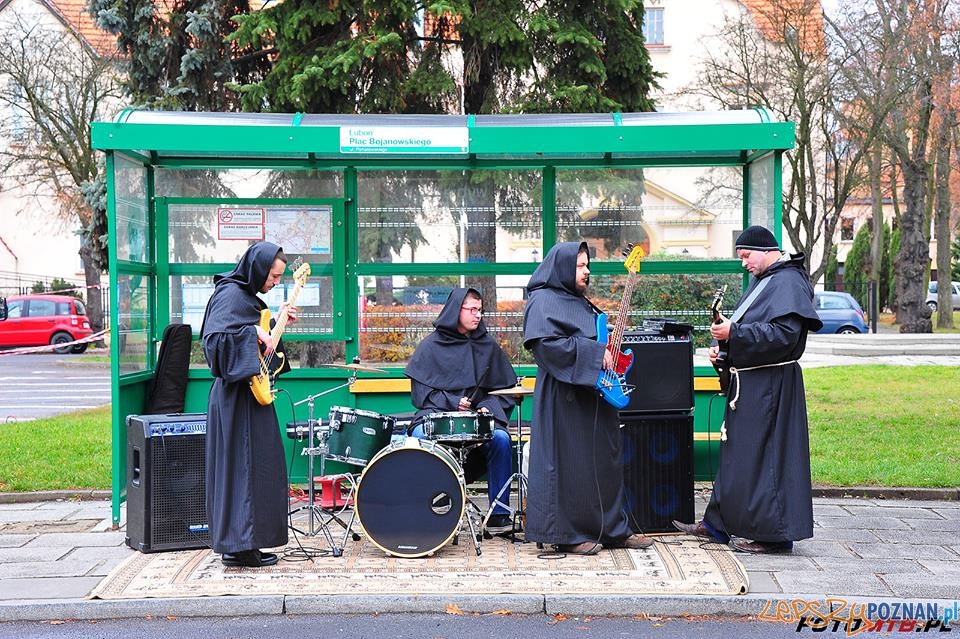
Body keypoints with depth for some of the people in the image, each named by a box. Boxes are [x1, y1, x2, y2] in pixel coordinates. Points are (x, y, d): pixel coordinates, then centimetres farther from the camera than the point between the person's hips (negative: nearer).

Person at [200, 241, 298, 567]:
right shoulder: (230, 294, -14)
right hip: (237, 396, -10)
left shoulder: (248, 294, 16)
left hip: (252, 393, 10)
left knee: (258, 465, 13)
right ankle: (238, 546, -4)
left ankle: (243, 542, 20)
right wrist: (254, 332, -27)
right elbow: (213, 337, -28)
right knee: (242, 468, -7)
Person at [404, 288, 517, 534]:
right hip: (435, 414, -2)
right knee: (419, 439, -34)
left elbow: (503, 387, 15)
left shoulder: (488, 346, 14)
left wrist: (488, 406, -6)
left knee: (501, 439, -29)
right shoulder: (432, 345, 7)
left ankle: (499, 514, -18)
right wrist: (452, 403, -11)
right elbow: (420, 389, 3)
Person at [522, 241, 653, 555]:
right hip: (565, 398, -10)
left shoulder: (580, 302, 21)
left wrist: (610, 351, 10)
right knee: (569, 466, -5)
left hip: (595, 395, 10)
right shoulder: (543, 302, -8)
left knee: (606, 461, 12)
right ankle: (568, 534, 3)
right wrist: (595, 353, -18)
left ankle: (612, 529, 20)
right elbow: (548, 344, -21)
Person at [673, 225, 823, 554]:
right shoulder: (761, 281, 17)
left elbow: (783, 333, -25)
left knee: (762, 456, -6)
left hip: (770, 387, -10)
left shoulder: (788, 282, -14)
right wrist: (725, 348, 7)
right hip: (749, 383, 10)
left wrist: (734, 333, -22)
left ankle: (772, 533, 2)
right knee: (736, 452, 14)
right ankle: (719, 524, 23)